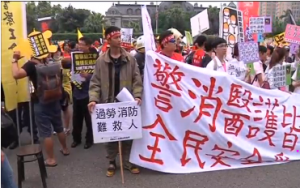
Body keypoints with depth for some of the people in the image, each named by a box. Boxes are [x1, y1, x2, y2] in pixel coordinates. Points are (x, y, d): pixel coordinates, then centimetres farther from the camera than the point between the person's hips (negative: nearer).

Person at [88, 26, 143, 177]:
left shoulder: (130, 59, 2)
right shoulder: (101, 60, 1)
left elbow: (136, 80, 1)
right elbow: (95, 82, -1)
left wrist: (137, 96, -14)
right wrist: (93, 99, -15)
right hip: (108, 103, 0)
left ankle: (127, 162, 25)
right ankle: (112, 162, 26)